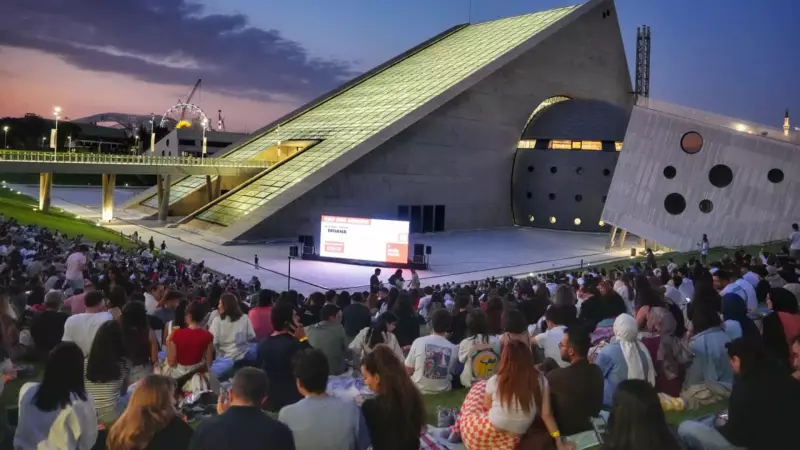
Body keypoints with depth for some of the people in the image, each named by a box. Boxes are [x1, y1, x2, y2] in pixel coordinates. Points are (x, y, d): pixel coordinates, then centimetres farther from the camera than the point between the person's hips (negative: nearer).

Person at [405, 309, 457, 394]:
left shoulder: (419, 341, -14)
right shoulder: (454, 348, -10)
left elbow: (408, 371, -5)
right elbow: (450, 371, 6)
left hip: (419, 390, -1)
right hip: (443, 391, 1)